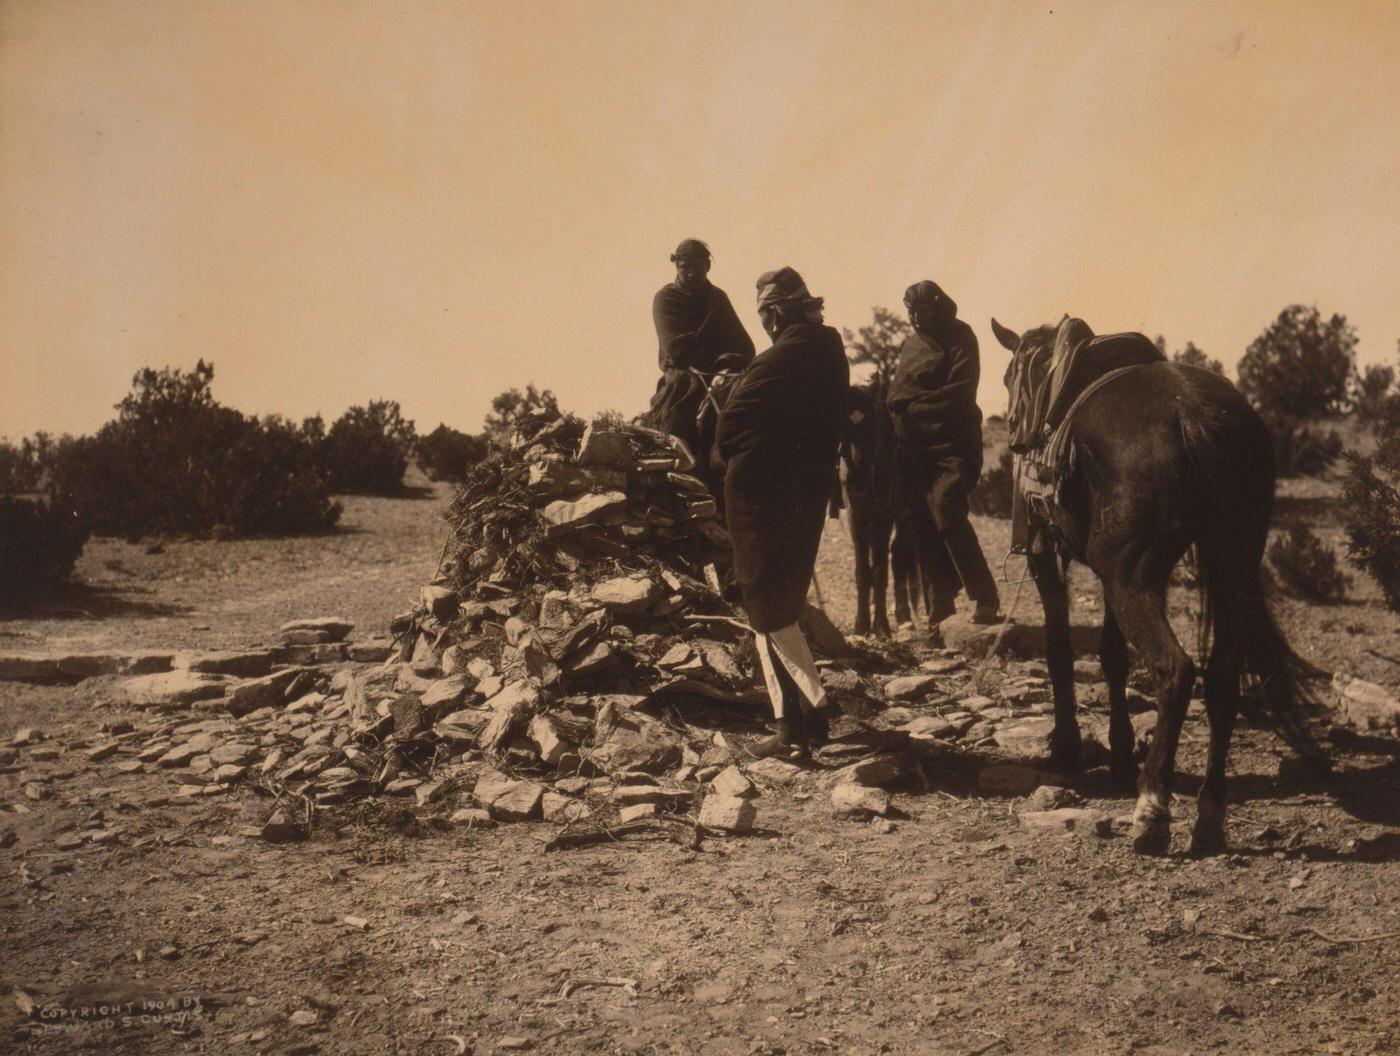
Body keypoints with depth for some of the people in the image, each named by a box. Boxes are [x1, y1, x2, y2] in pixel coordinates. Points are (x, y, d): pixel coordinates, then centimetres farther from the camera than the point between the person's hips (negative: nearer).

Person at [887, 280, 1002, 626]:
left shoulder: (959, 336, -1)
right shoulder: (910, 343, 19)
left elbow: (960, 392, -12)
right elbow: (897, 393, 20)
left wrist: (914, 400, -12)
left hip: (952, 444, -7)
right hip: (914, 447, 7)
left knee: (946, 512, -19)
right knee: (925, 524, 5)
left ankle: (986, 599, -11)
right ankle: (942, 601, 16)